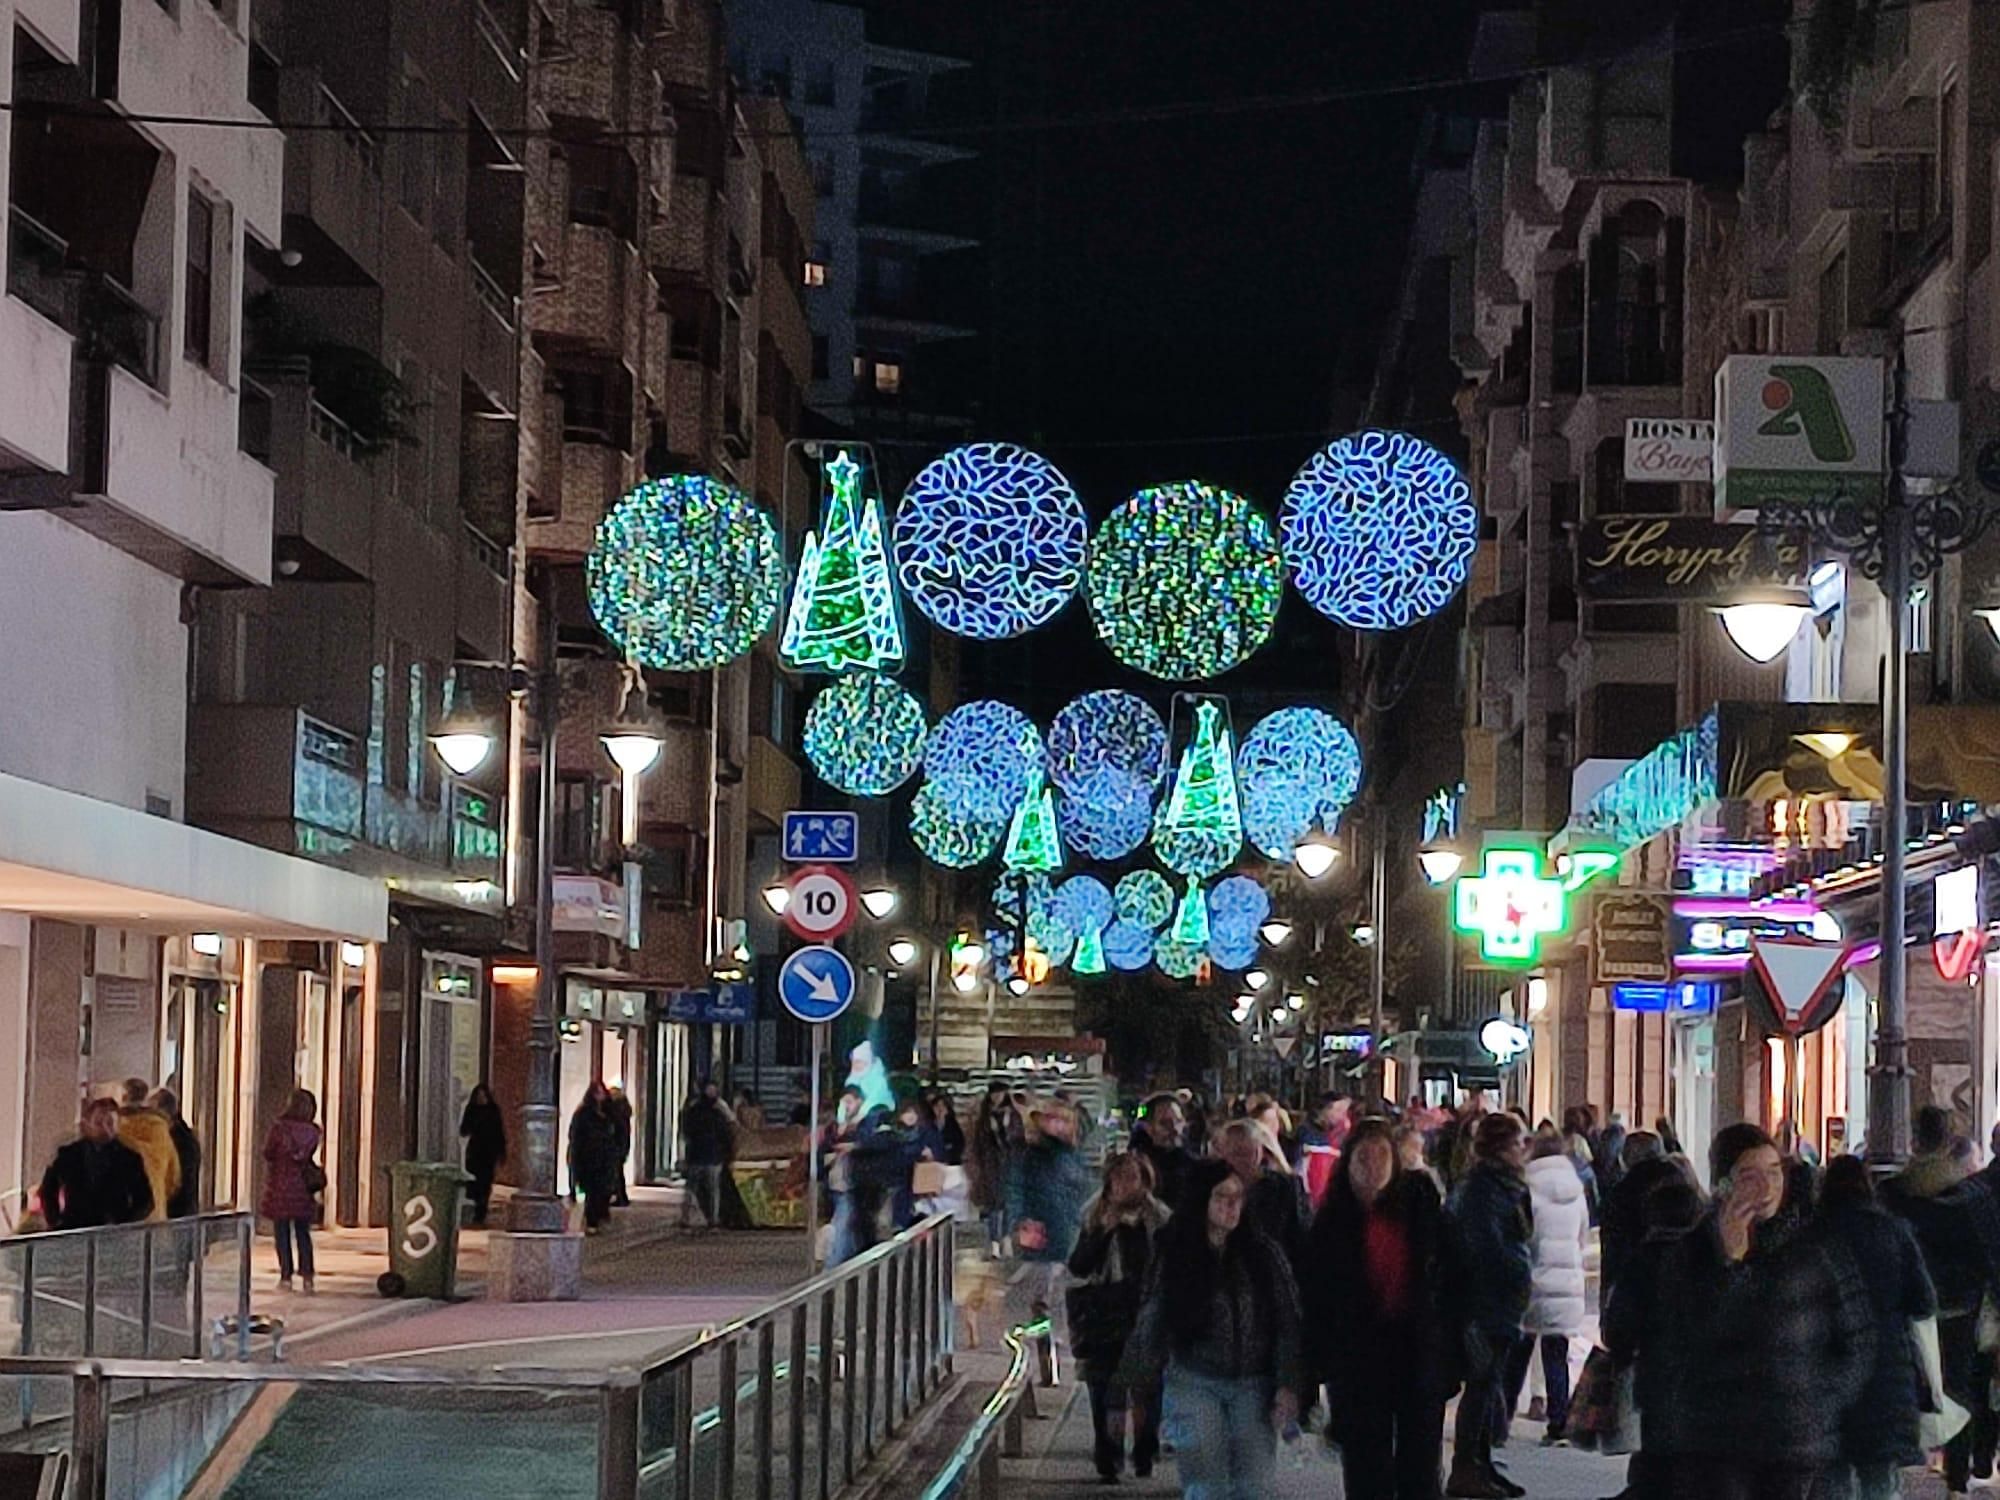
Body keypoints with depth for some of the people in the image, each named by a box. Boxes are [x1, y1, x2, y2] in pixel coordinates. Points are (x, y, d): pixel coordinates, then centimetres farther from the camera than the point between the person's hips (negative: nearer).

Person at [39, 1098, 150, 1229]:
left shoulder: (129, 1158, 5)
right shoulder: (68, 1154, 10)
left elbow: (144, 1201, 9)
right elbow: (48, 1191, 24)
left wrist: (125, 1225, -4)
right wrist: (54, 1221, 13)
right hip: (73, 1231, 1)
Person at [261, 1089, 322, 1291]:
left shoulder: (278, 1127, -13)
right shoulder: (311, 1132, -5)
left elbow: (267, 1153, -4)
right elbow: (310, 1156, 4)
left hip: (280, 1186, -3)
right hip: (303, 1186, 3)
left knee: (282, 1233, 4)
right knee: (303, 1233, 11)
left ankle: (285, 1277, 2)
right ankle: (307, 1276, 7)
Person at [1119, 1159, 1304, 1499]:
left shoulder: (1263, 1254, 2)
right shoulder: (1172, 1257, 1)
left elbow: (1288, 1324, 1)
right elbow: (1149, 1325, 5)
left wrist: (1289, 1385, -7)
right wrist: (1134, 1391, 5)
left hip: (1253, 1386, 1)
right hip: (1194, 1385, -1)